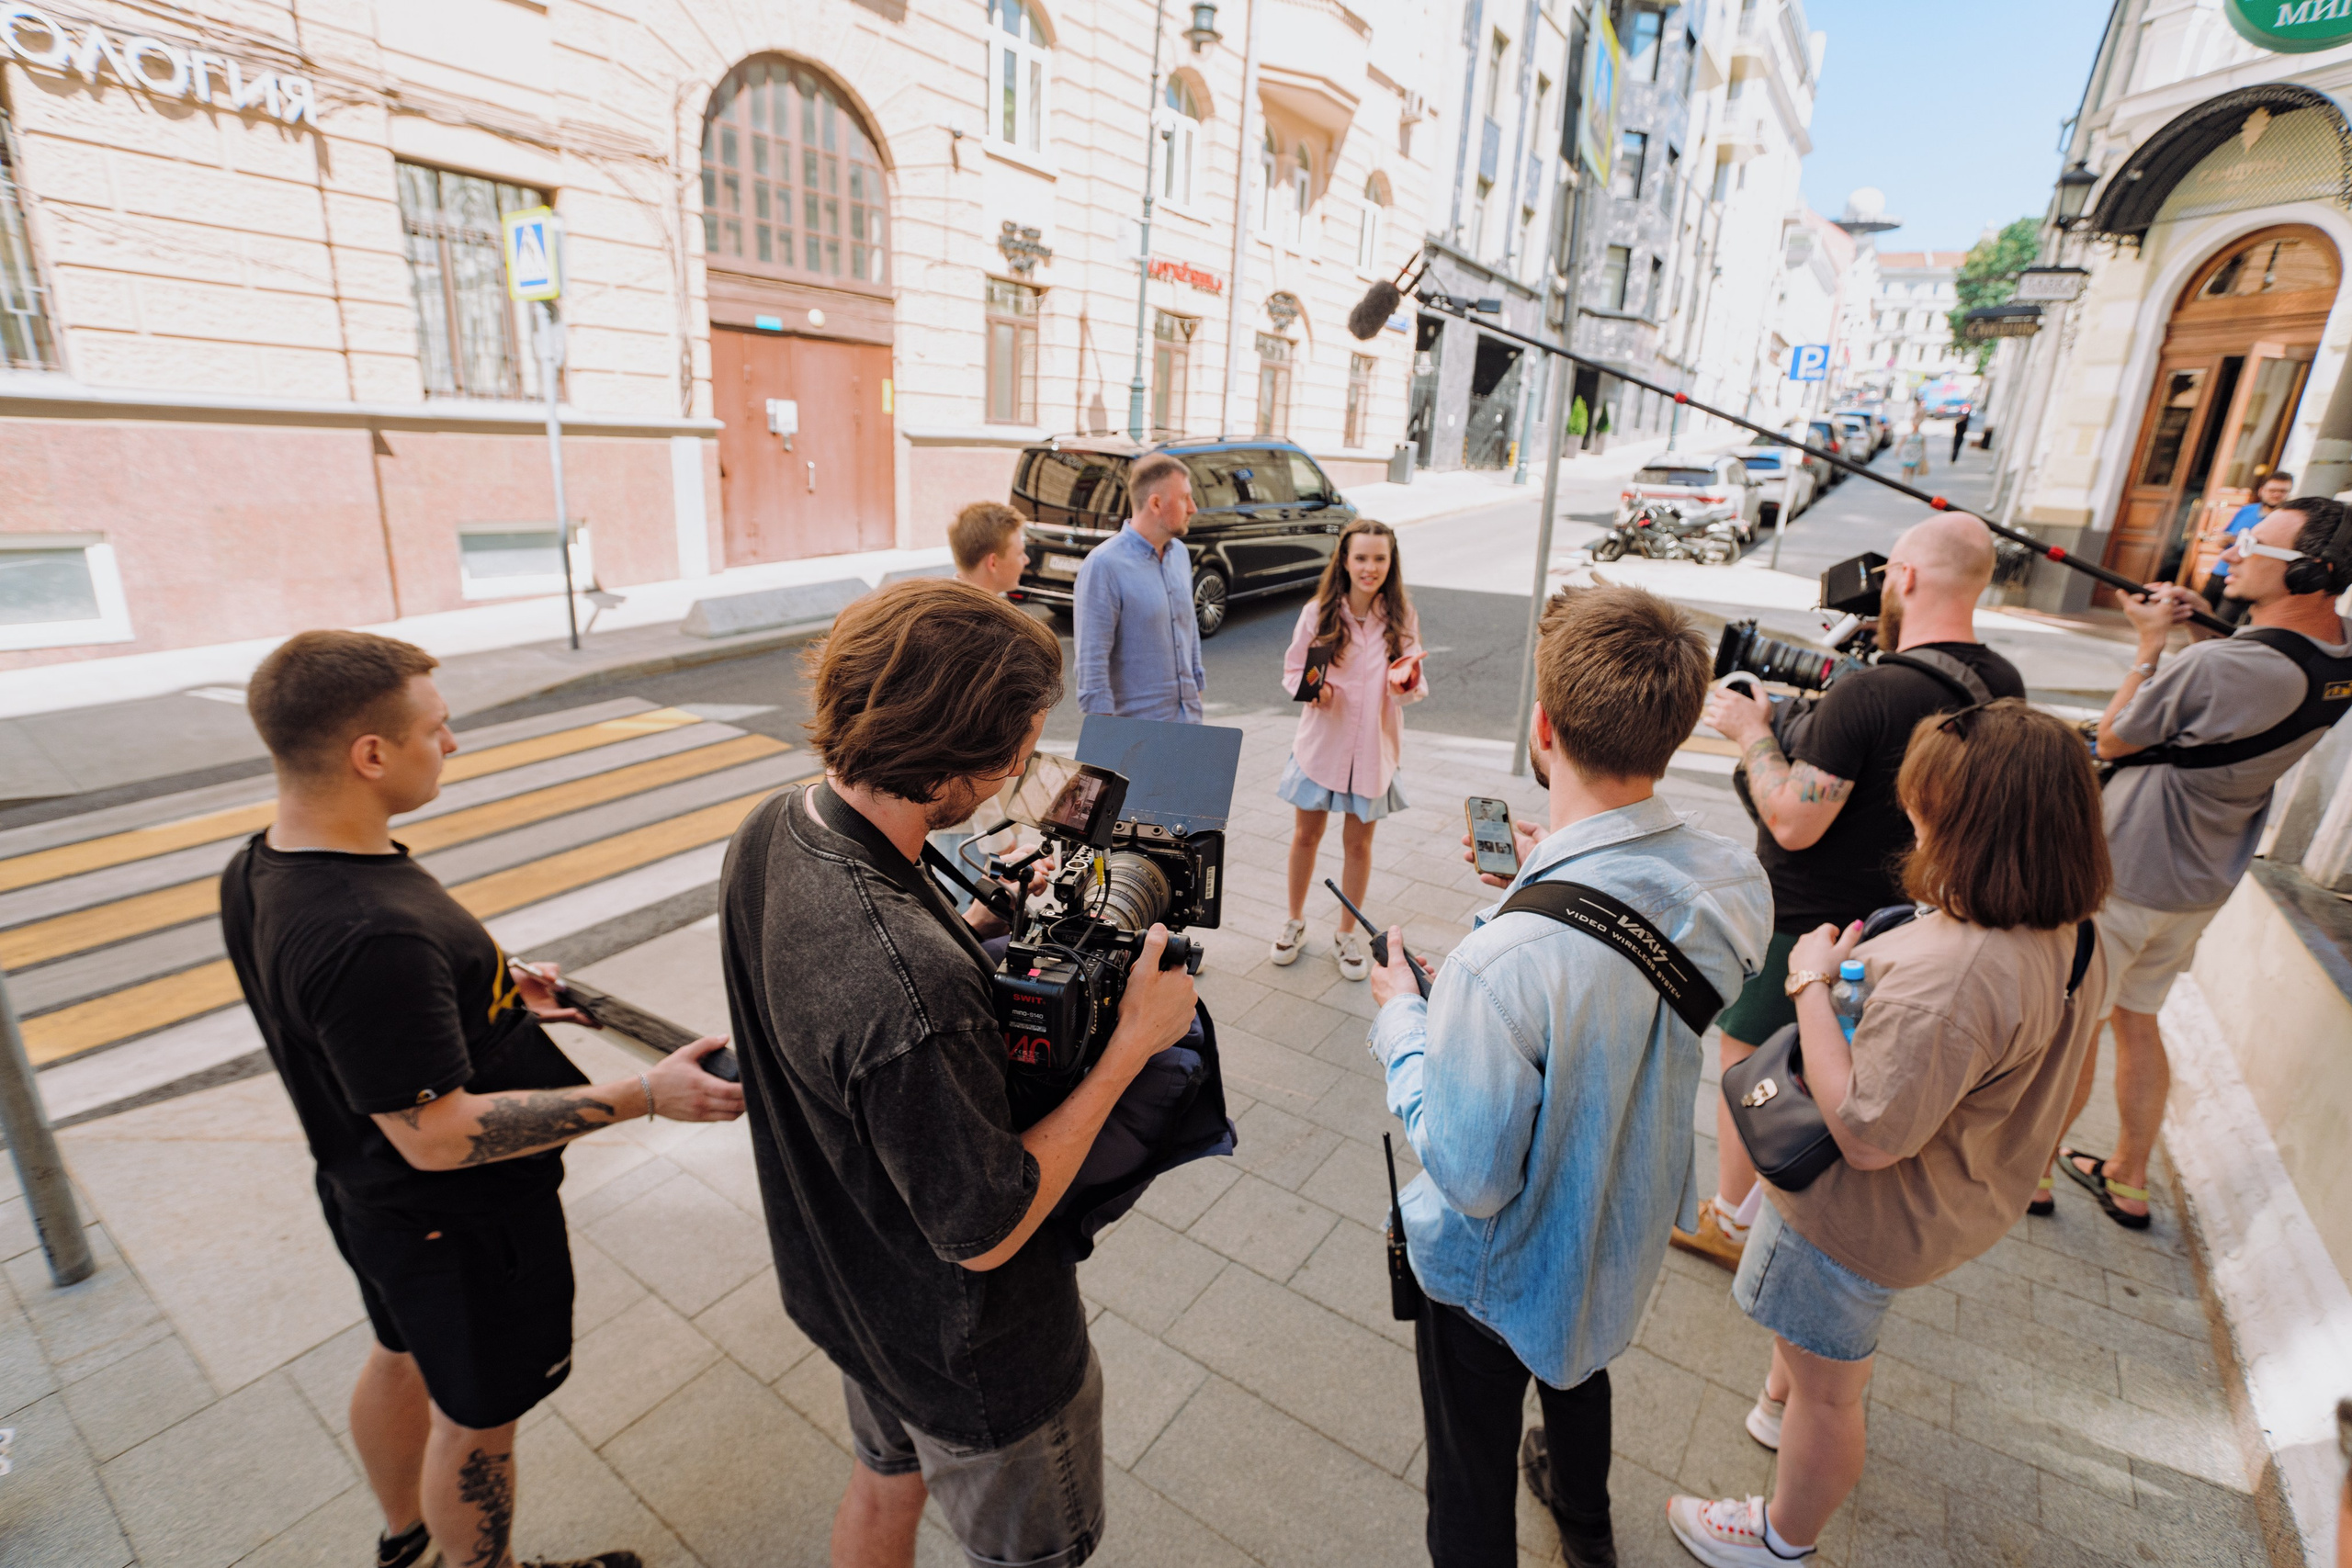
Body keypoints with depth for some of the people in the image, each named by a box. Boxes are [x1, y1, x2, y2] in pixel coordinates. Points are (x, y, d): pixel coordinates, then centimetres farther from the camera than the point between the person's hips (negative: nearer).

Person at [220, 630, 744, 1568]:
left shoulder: (256, 872, -7)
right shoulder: (372, 935, -38)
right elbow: (439, 1134, -33)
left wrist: (491, 996, 9)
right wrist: (643, 1094, -32)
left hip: (367, 1193, 10)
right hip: (461, 1221, -10)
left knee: (403, 1358, 32)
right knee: (476, 1417, 16)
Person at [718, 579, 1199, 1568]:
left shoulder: (769, 832, -15)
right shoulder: (912, 988, -44)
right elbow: (987, 1232, -29)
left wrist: (980, 919, -4)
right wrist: (1133, 1041, -25)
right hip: (974, 1353, -7)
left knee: (884, 1484, 35)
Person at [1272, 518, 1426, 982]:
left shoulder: (1402, 618, -6)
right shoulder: (1317, 613, -8)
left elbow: (1415, 686, -1)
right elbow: (1292, 669, 0)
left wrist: (1406, 685, -24)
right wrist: (1311, 689, -21)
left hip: (1373, 748, 0)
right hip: (1321, 742, 0)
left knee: (1358, 843, 12)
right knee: (1306, 836, 13)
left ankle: (1347, 934, 32)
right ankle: (1295, 923, 35)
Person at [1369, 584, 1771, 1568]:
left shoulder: (1505, 960, -42)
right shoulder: (1739, 886, -20)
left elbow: (1470, 1181, -29)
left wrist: (1399, 1023, -17)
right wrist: (1555, 877, 3)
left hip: (1501, 1270, -7)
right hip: (1632, 1230, 7)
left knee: (1472, 1480, 22)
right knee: (1580, 1369, 38)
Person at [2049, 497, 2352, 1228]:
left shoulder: (2215, 666, -29)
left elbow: (2113, 740, -14)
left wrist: (2151, 643, -7)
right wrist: (2201, 621, 3)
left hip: (2125, 878, -8)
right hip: (2203, 882, 8)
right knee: (2137, 1023, 22)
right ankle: (2127, 1180, 36)